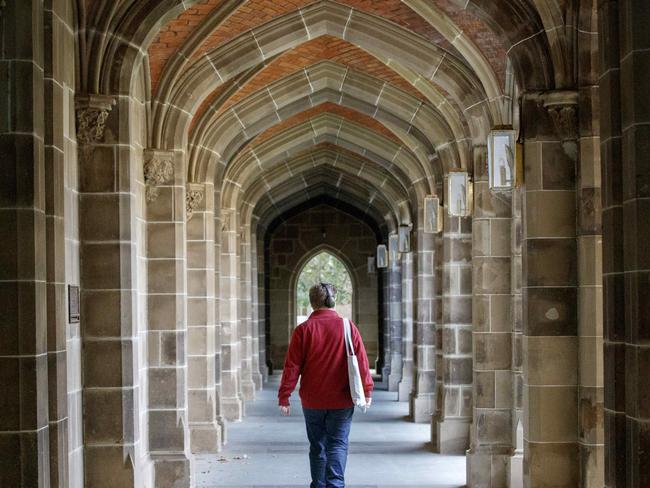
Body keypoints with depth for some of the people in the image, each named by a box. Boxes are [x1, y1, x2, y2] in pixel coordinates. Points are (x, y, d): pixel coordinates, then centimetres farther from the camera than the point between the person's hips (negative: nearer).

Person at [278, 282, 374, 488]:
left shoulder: (303, 329, -5)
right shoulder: (348, 327, -4)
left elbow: (292, 366, -5)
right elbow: (361, 361, -2)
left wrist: (284, 396, 1)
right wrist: (367, 390, 7)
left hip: (312, 401, 1)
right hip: (342, 401, -1)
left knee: (317, 446, 14)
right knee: (338, 444, 2)